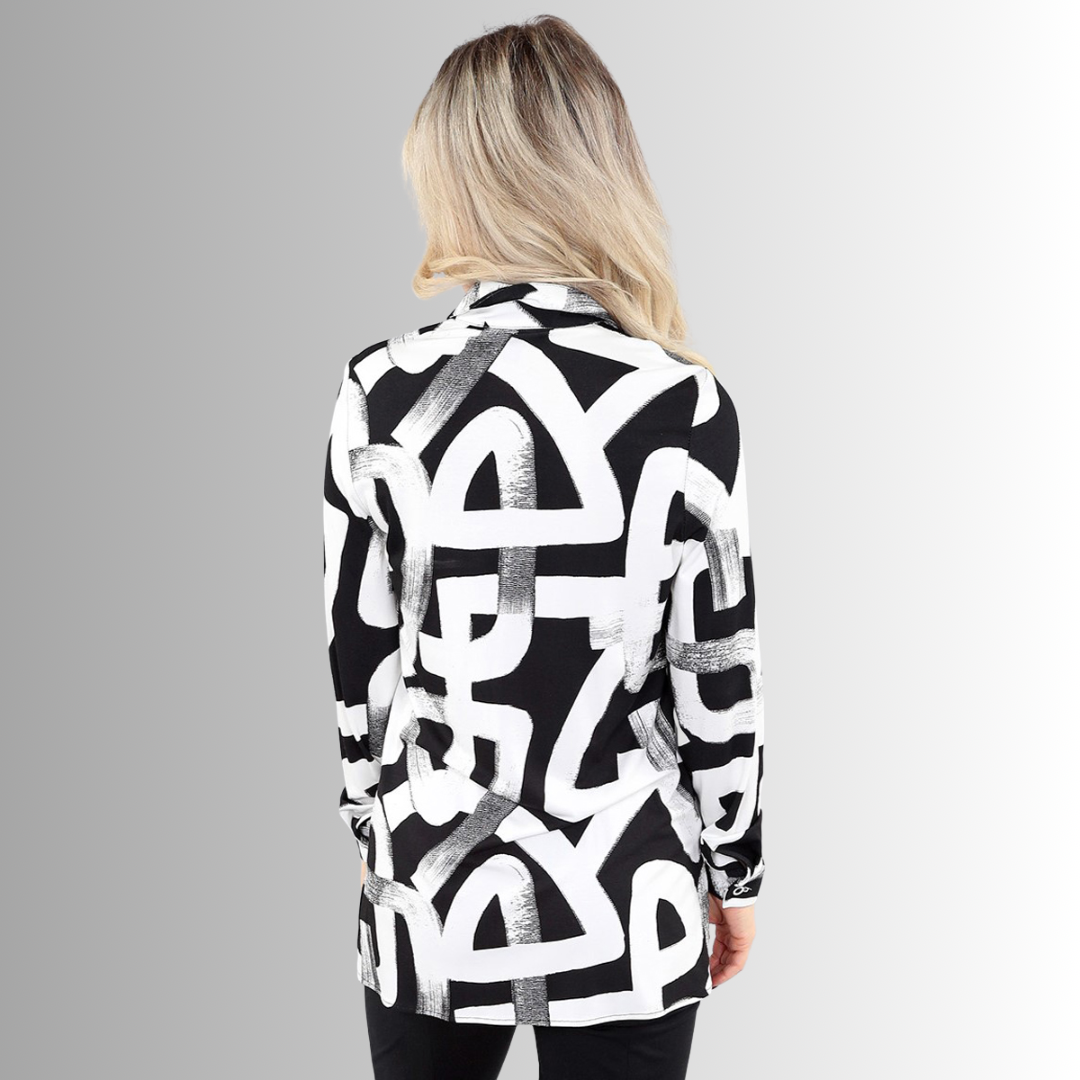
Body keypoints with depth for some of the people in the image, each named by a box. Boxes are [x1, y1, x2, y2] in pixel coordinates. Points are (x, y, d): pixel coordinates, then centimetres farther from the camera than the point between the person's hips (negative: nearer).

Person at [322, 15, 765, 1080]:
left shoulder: (380, 393, -10)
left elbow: (359, 658, -2)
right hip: (625, 908, -1)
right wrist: (735, 869, 8)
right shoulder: (686, 404, -13)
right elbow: (720, 674, -7)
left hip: (430, 888, 1)